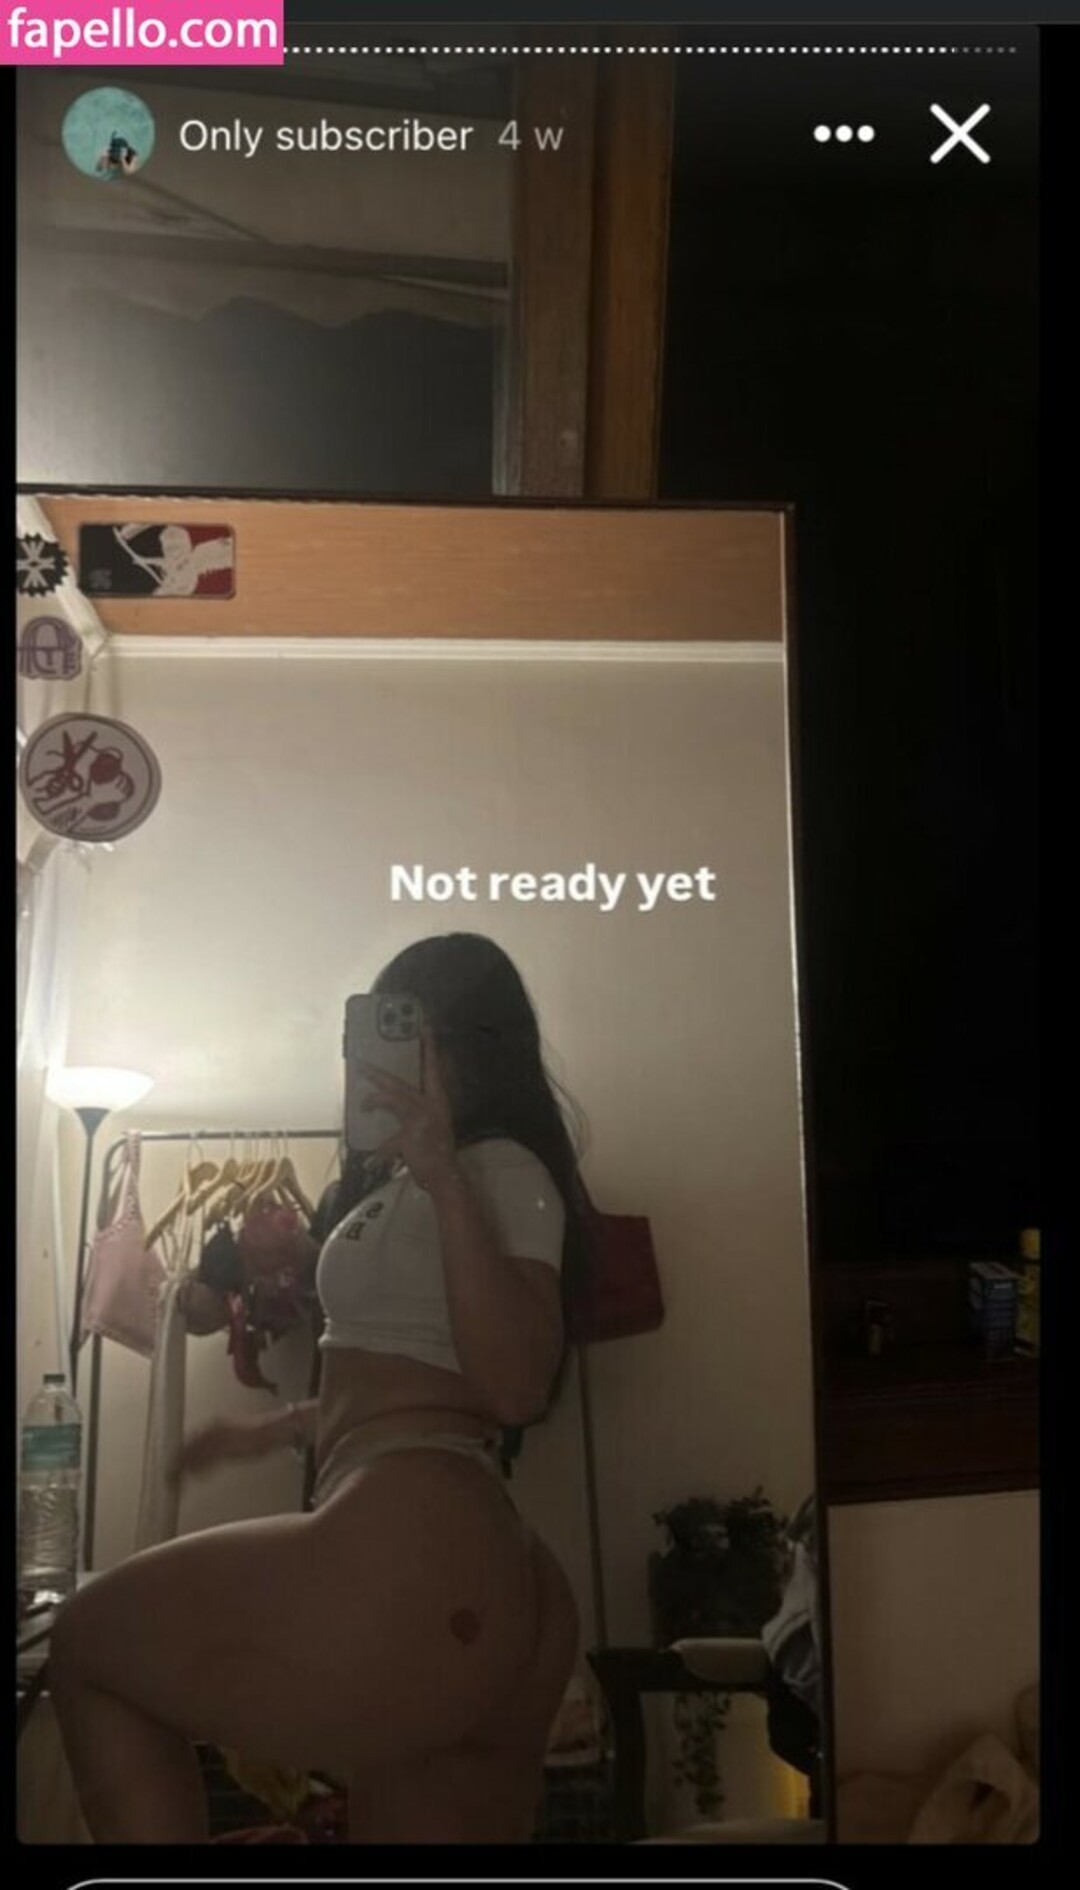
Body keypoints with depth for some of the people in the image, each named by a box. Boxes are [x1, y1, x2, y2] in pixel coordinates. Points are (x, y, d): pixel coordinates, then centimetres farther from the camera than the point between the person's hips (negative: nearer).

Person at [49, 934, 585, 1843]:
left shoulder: (501, 1172, -5)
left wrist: (444, 1178, -22)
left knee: (87, 1645, 6)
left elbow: (515, 1389, -18)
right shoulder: (409, 1187, 24)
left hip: (413, 1548, -10)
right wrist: (268, 1429, 41)